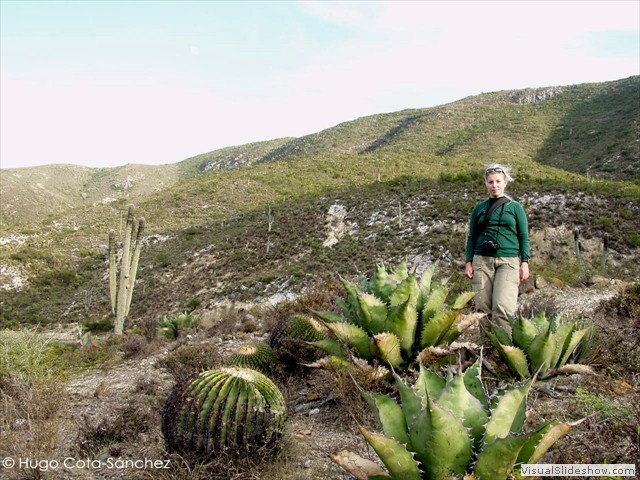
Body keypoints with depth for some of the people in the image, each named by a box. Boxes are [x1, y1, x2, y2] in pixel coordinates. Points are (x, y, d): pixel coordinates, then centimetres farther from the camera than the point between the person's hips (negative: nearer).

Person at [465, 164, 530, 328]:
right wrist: (469, 262, 5)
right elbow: (472, 237, 15)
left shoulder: (515, 207, 10)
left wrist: (525, 263, -2)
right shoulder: (479, 208, 15)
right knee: (482, 307, -2)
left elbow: (524, 237, 7)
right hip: (482, 260, 2)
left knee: (503, 307, -18)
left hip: (508, 261, -2)